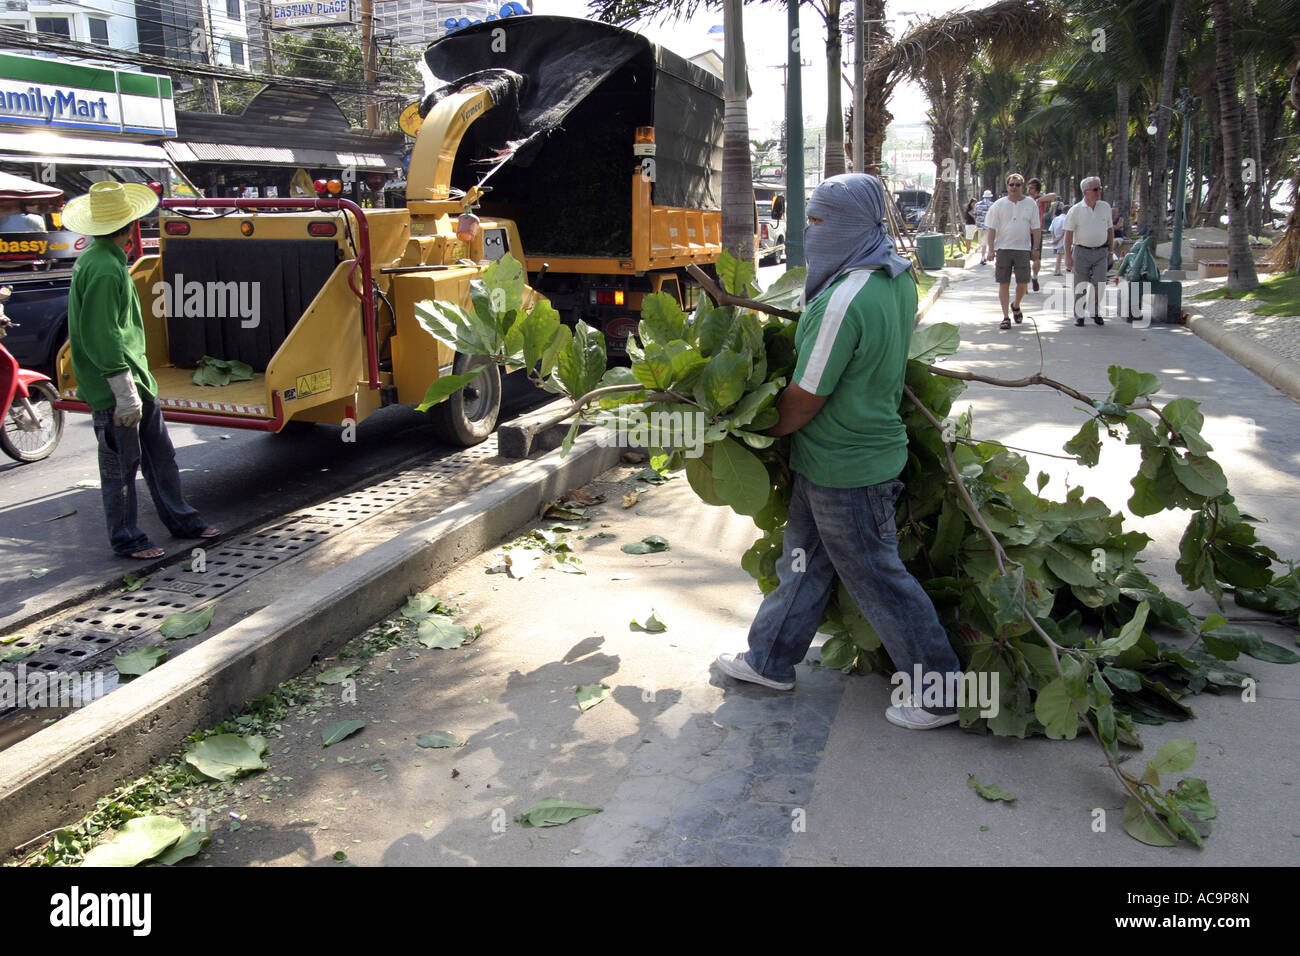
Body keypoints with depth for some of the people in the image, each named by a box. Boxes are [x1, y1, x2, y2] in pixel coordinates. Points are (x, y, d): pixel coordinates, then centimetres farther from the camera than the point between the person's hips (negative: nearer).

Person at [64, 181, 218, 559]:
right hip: (114, 388, -10)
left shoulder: (104, 259, 12)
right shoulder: (103, 269, -20)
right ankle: (125, 539, 14)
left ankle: (181, 519, 29)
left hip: (135, 377, 10)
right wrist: (124, 391, -23)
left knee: (160, 453, 17)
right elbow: (101, 339, -24)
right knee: (120, 465, 2)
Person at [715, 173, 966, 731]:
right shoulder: (899, 276, 1)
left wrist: (764, 432, -4)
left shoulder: (845, 303, -29)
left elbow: (805, 398, -22)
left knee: (876, 577, 5)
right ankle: (770, 660, 36)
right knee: (805, 559, 20)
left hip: (845, 468, -9)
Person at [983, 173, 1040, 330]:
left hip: (1023, 249, 1)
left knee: (1023, 283, -1)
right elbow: (992, 229, 3)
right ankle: (1005, 317, 5)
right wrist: (991, 249, -5)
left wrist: (1036, 248, 2)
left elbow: (1036, 229, 9)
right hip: (1003, 248, -1)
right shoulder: (999, 205, 4)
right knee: (1004, 283, -1)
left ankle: (1016, 306, 29)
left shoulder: (1031, 204, 7)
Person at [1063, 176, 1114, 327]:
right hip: (1081, 252, -2)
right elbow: (1068, 234, -3)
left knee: (1099, 284, -4)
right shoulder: (1075, 210, -3)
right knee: (1080, 286, 3)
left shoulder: (1105, 207, 7)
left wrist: (1111, 251, 12)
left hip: (1101, 252, 2)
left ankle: (1096, 313, 13)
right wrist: (1068, 256, -8)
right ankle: (1079, 314, 15)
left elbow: (1110, 230, 15)